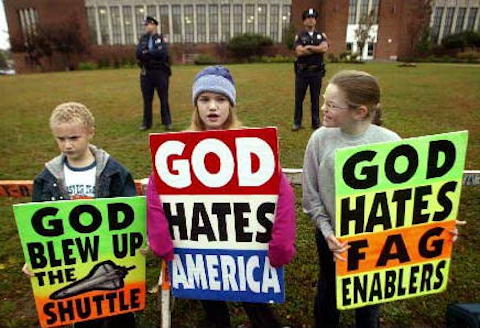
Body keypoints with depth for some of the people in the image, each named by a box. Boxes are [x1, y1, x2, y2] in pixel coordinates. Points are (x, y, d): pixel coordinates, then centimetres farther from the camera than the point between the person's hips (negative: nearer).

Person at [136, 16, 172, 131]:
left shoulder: (162, 39, 1)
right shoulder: (143, 39, 11)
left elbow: (163, 53, -16)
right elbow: (139, 53, -4)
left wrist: (147, 53, -9)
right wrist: (154, 54, -14)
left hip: (160, 72, -3)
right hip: (146, 73, 3)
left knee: (164, 98, 4)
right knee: (147, 99, 7)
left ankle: (167, 122, 14)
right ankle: (146, 122, 16)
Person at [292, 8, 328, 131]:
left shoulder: (321, 35, 8)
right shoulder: (299, 36, 3)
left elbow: (325, 48, -12)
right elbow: (299, 52, -14)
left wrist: (308, 47, -12)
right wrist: (317, 49, -9)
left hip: (317, 72, 1)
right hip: (302, 71, -1)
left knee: (315, 98, 8)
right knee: (299, 98, 4)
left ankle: (316, 123, 17)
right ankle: (297, 122, 15)